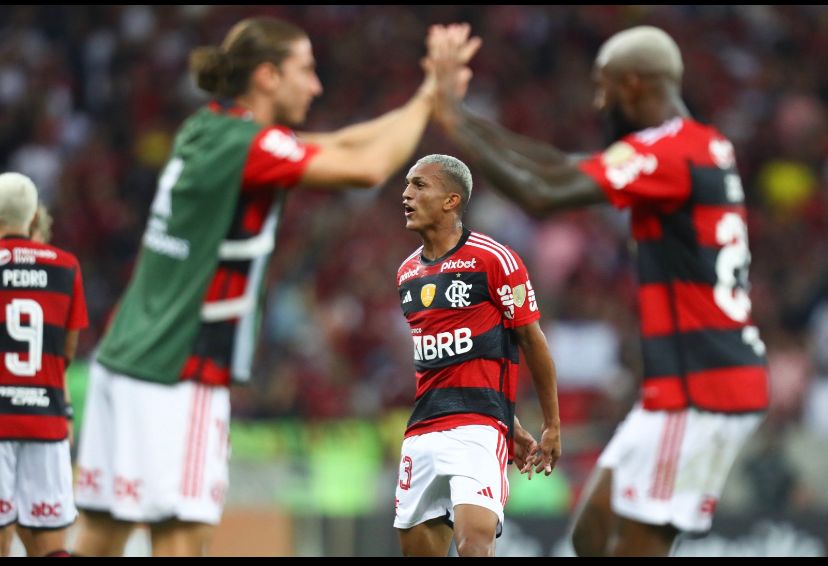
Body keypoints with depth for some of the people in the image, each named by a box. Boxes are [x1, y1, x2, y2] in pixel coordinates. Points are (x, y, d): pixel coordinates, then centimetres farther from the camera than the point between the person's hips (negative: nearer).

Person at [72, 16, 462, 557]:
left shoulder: (205, 130, 12)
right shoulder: (246, 145, -14)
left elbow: (336, 145, 17)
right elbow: (368, 167, -17)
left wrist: (421, 104, 12)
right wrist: (429, 97, -4)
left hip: (124, 360, 9)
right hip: (175, 376, -9)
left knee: (101, 534, 8)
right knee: (182, 537, -8)